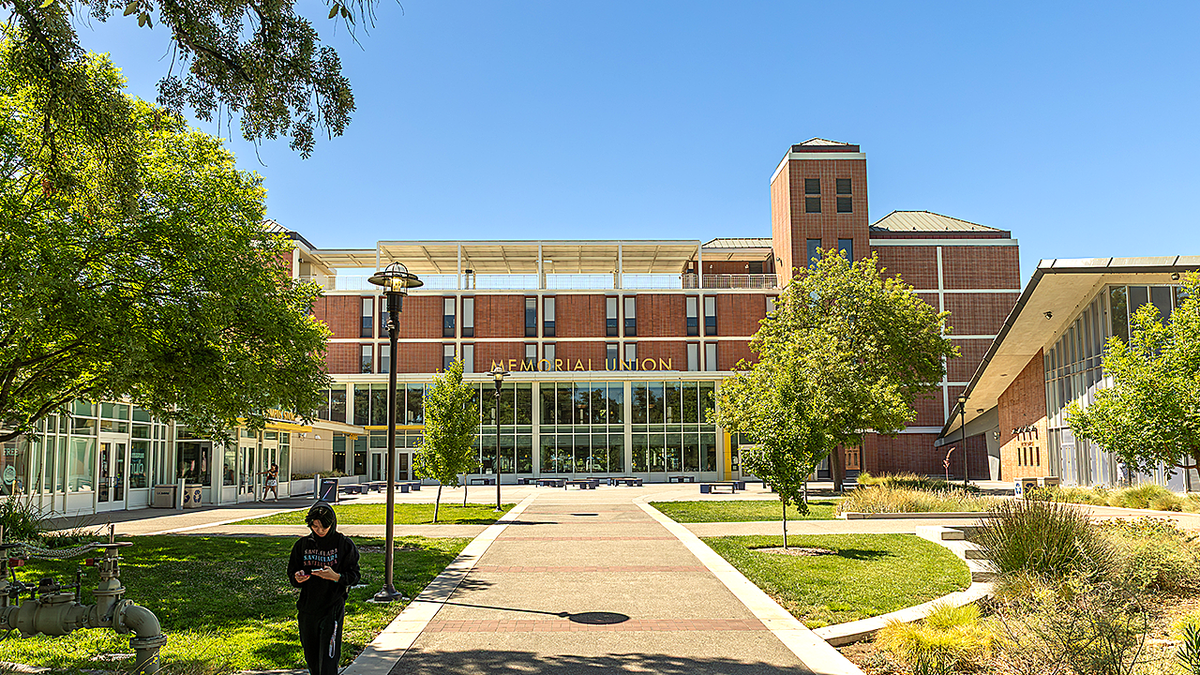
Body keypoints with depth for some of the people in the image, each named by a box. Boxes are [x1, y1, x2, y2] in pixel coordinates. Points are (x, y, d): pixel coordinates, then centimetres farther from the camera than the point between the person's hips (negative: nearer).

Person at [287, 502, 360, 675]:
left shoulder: (344, 544, -4)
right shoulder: (302, 545, 5)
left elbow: (354, 576, -3)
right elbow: (291, 574, 12)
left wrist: (336, 576, -22)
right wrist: (297, 578, -11)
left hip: (332, 608, -4)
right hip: (307, 609, 4)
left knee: (328, 659, -9)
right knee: (311, 658, 13)